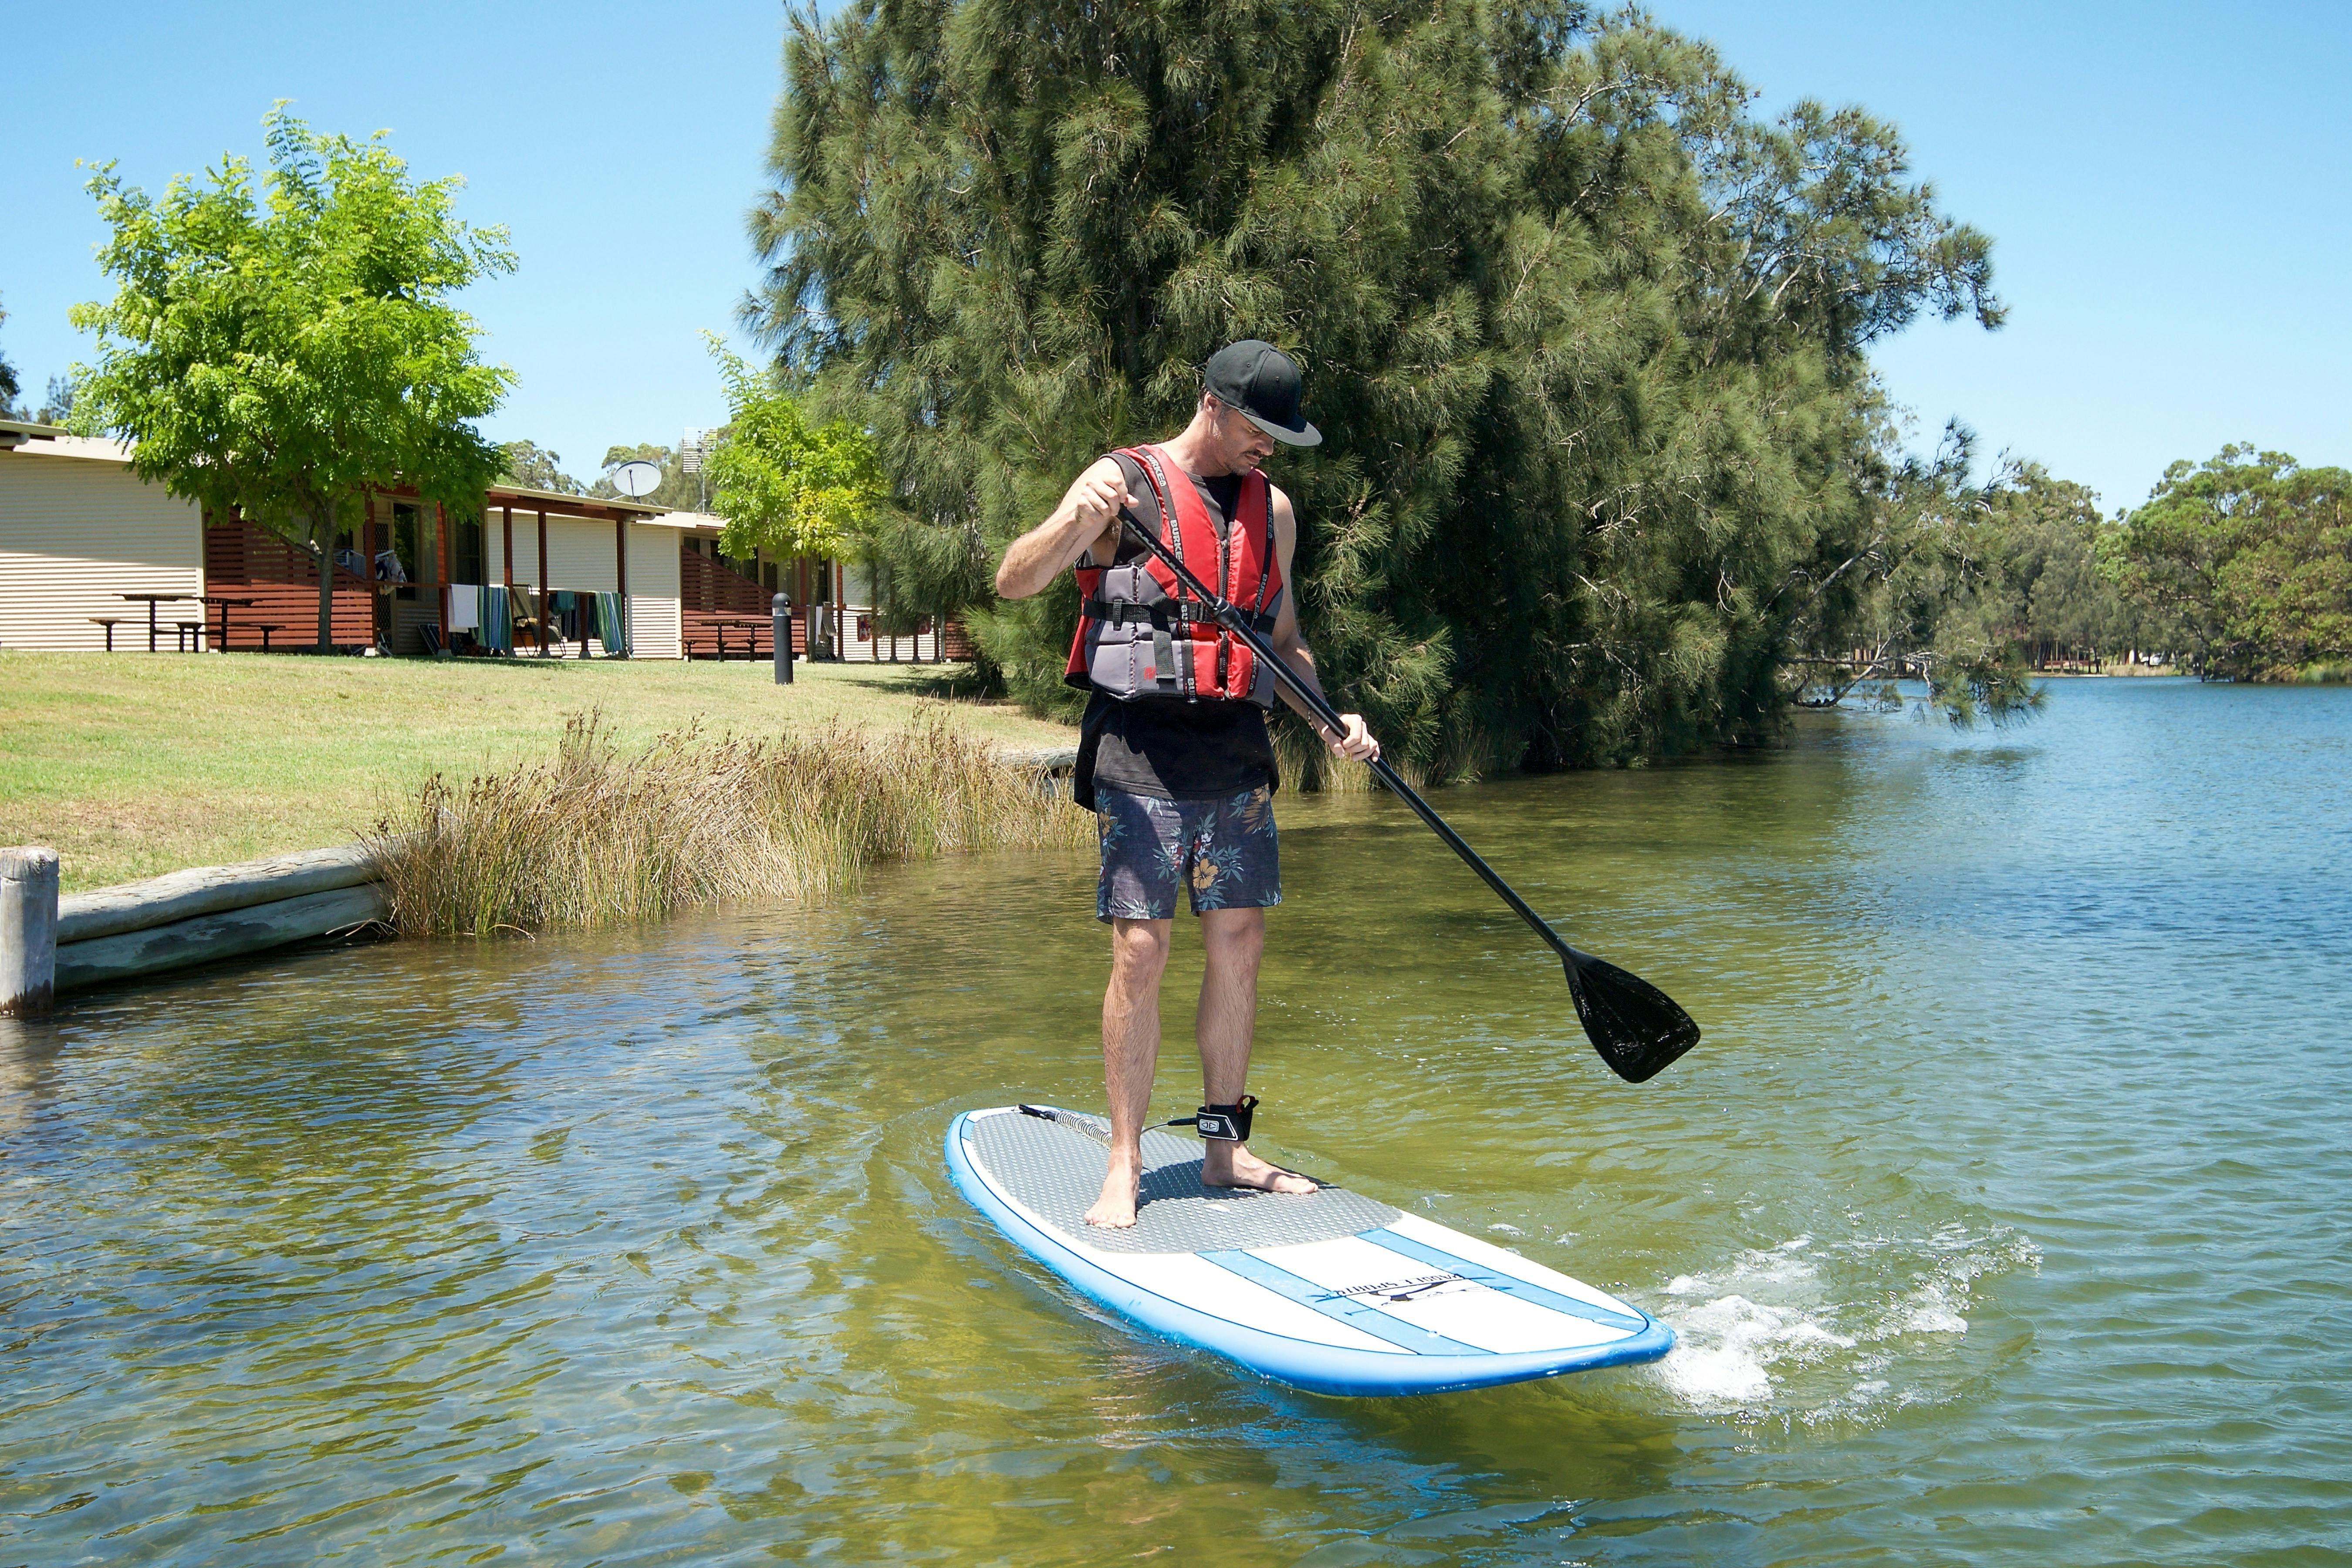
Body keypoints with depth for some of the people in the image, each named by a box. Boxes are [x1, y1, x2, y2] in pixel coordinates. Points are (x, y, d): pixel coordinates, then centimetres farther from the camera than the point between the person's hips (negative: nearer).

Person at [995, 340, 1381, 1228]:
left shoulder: (1272, 508, 16)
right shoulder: (1125, 482, -3)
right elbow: (1014, 582, -10)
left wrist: (1331, 725, 8)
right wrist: (1078, 523, -29)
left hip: (1236, 755, 6)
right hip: (1141, 750, -6)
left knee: (1239, 947, 6)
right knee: (1141, 952, -8)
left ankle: (1225, 1149, 17)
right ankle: (1124, 1168, 1)